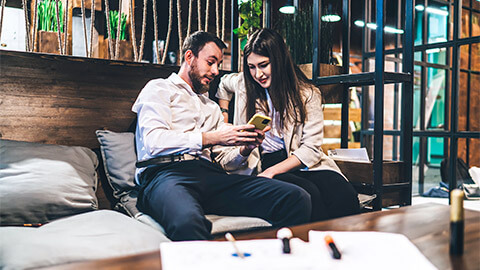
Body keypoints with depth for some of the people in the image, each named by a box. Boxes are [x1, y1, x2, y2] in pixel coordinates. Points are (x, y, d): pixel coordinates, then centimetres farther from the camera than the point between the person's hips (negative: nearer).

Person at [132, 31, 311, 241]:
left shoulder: (211, 107, 34)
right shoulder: (159, 89, 14)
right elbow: (153, 142, -5)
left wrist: (245, 149, 4)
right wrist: (211, 138, -10)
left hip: (212, 176, 6)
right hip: (166, 172, -5)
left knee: (297, 199, -20)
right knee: (188, 222, -45)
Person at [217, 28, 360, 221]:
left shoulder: (307, 94, 3)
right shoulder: (243, 84, 9)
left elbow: (311, 149, -3)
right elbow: (224, 83, 36)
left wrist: (272, 171, -15)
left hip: (300, 163, 0)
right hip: (263, 164, 0)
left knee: (344, 195, -33)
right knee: (308, 194, -35)